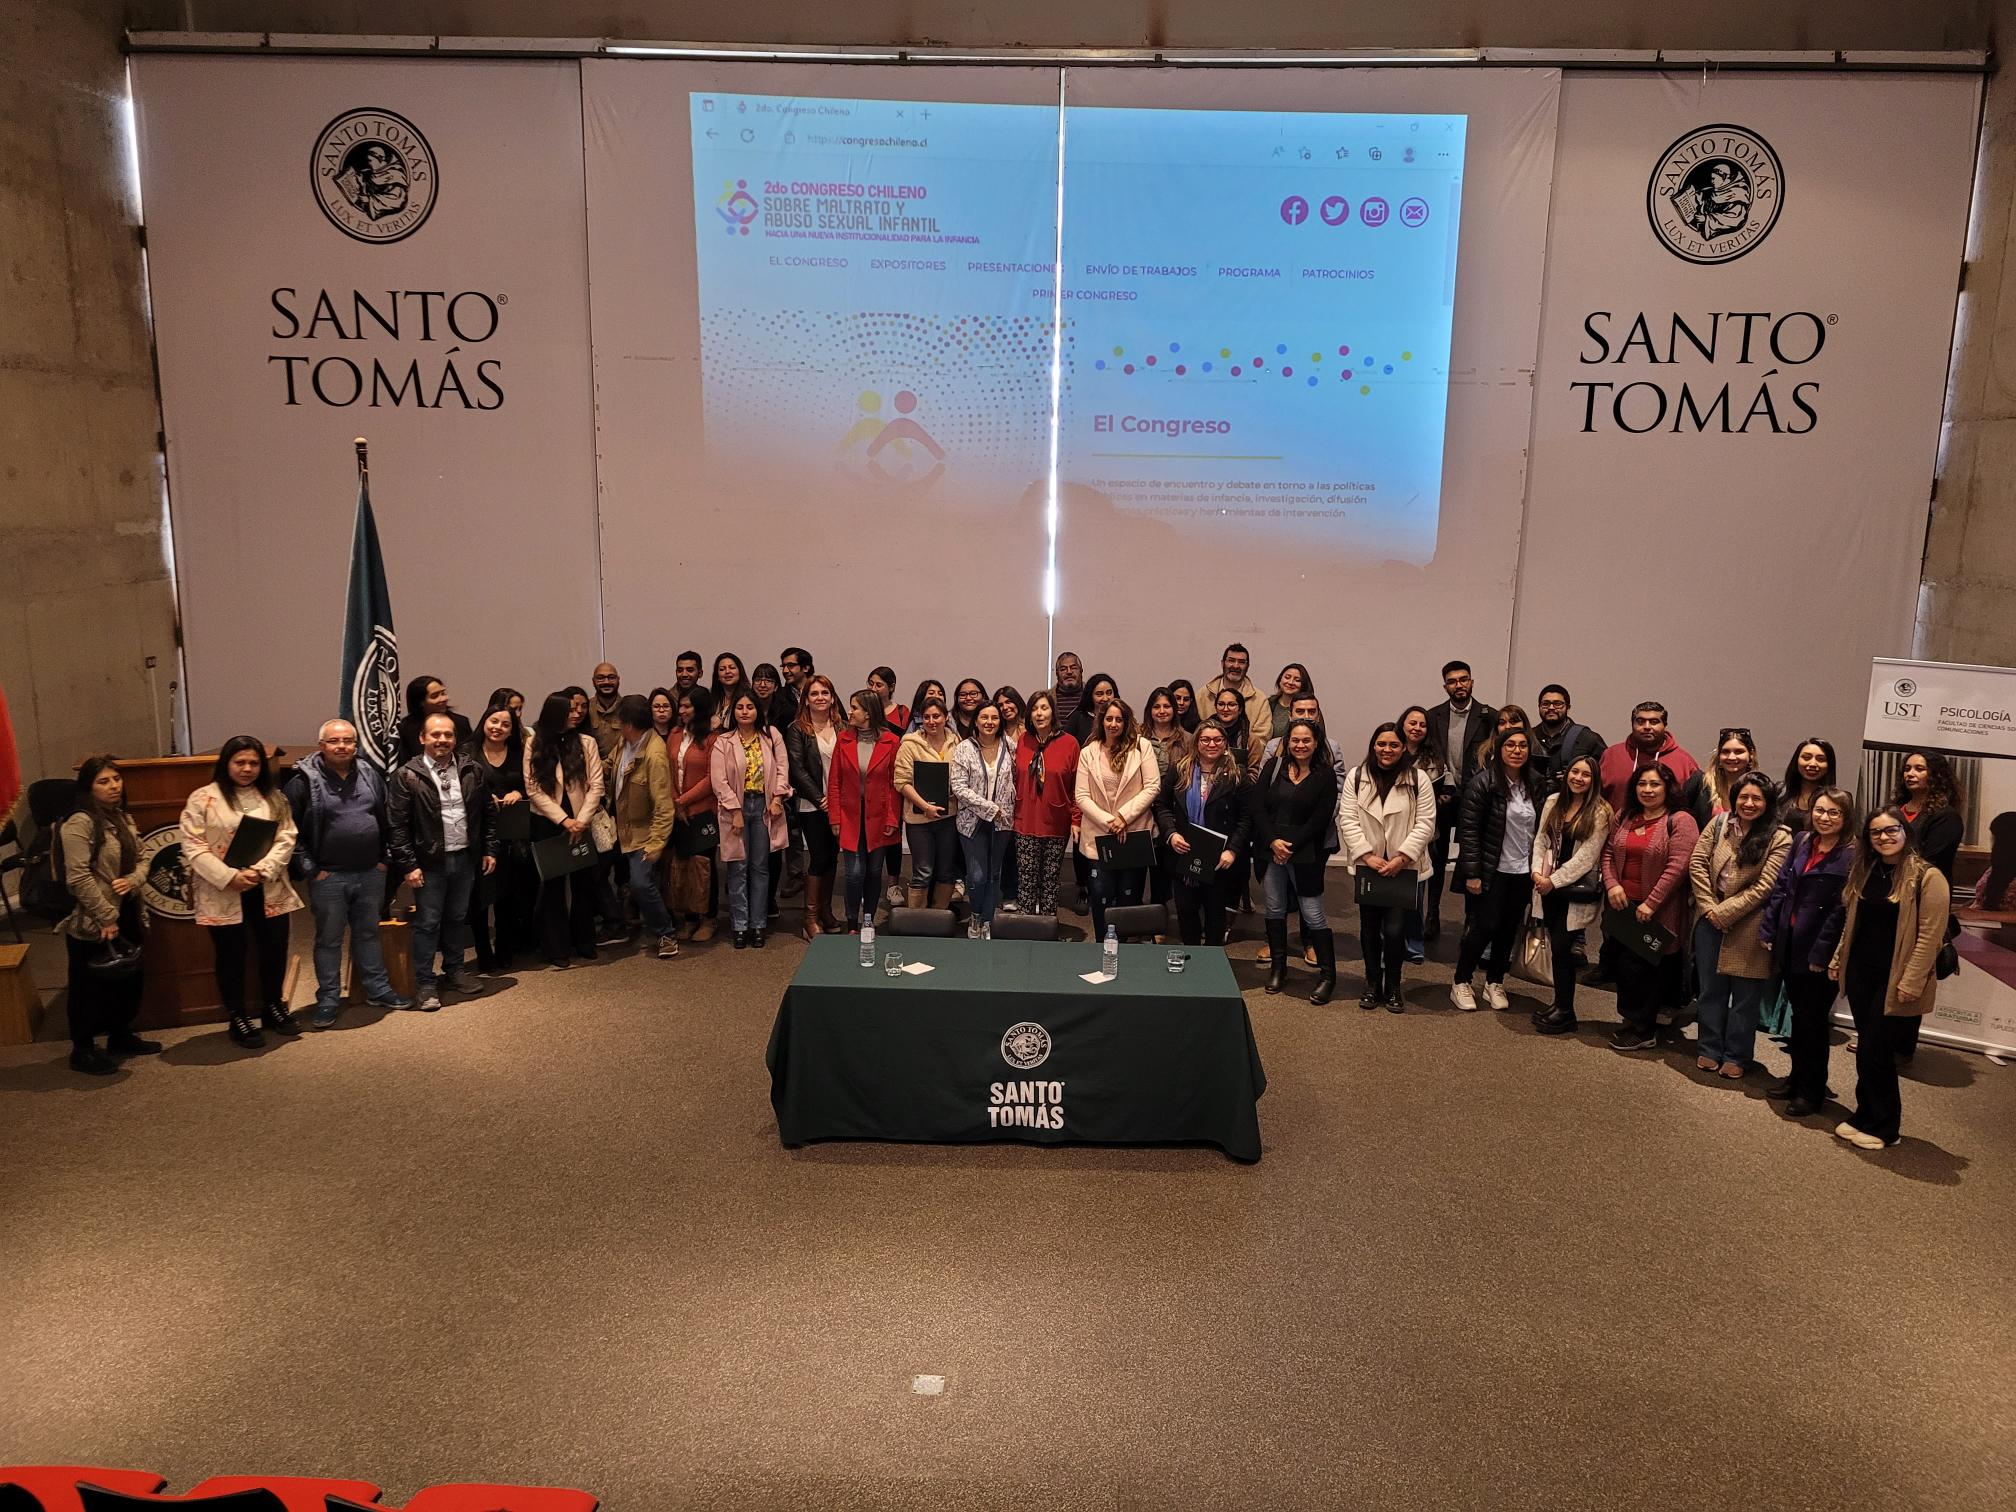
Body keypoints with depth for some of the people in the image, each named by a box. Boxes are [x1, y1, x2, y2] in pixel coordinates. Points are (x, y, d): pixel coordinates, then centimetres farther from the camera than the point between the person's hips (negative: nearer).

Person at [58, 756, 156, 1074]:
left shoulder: (124, 818, 9)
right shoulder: (79, 823, -18)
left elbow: (140, 860, 13)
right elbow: (78, 878, -22)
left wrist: (132, 881, -11)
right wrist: (106, 917, -19)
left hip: (125, 915, 8)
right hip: (90, 922, -8)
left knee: (128, 979, 18)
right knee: (89, 987, 4)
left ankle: (121, 1036, 34)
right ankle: (82, 1050, 18)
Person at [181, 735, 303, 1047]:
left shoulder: (273, 797, 7)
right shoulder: (202, 799, -4)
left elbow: (285, 839, 0)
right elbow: (193, 847, -9)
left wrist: (261, 870, -15)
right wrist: (229, 877, -19)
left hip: (268, 891, 4)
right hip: (221, 893, -3)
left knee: (274, 950, 12)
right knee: (231, 956, 7)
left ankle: (273, 1007, 32)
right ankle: (238, 1018, 21)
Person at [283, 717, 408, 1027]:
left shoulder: (370, 775, 5)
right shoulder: (304, 781, -10)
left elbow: (386, 820, 13)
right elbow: (288, 830, -9)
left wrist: (384, 859, 8)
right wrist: (307, 869, -11)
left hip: (371, 874, 4)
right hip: (328, 877, -4)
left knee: (368, 934, 17)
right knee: (329, 940, 8)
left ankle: (378, 989, 28)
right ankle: (328, 1000, 18)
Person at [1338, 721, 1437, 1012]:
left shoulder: (1419, 779, -3)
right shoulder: (1356, 776, 1)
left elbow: (1425, 823, -5)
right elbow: (1347, 819, -2)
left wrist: (1401, 858, -13)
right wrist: (1368, 855, -11)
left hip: (1403, 867, -2)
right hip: (1367, 865, 2)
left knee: (1395, 930, -5)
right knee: (1369, 927, 10)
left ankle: (1392, 987, 14)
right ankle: (1372, 983, 27)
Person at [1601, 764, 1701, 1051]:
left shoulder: (1680, 821, -9)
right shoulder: (1625, 819, 12)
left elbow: (1677, 866, -16)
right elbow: (1608, 853, 13)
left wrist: (1651, 903, -18)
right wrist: (1611, 884, -6)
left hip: (1657, 911, -6)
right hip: (1624, 906, 6)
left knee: (1642, 966, -4)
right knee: (1624, 965, 11)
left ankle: (1641, 1030, 10)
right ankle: (1634, 1024, 25)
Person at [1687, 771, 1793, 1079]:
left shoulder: (1779, 838, -11)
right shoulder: (1719, 823, 1)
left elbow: (1763, 887, -14)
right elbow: (1697, 864, 1)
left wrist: (1725, 912, -15)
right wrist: (1709, 906, -8)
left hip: (1748, 925, -3)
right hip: (1711, 919, 4)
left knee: (1745, 995, 7)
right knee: (1711, 988, 13)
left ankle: (1736, 1056, 20)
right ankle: (1709, 1049, 26)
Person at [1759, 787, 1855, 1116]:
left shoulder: (1851, 855, -14)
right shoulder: (1801, 842, 7)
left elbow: (1840, 909, -17)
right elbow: (1780, 887, 9)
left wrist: (1821, 953, -18)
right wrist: (1768, 930, 5)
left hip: (1819, 952, -6)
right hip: (1790, 944, 6)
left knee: (1813, 1020, 6)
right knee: (1798, 1013, 18)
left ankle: (1812, 1091, 19)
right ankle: (1798, 1076, 32)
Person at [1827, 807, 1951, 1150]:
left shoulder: (1927, 877, -12)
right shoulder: (1864, 871, 9)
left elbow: (1930, 935, -14)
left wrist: (1911, 982, -17)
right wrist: (1838, 960, 15)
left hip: (1893, 977, -6)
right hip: (1860, 970, 6)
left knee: (1876, 1048, -2)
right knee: (1865, 1046, 11)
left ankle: (1884, 1126, 12)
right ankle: (1865, 1115, 21)